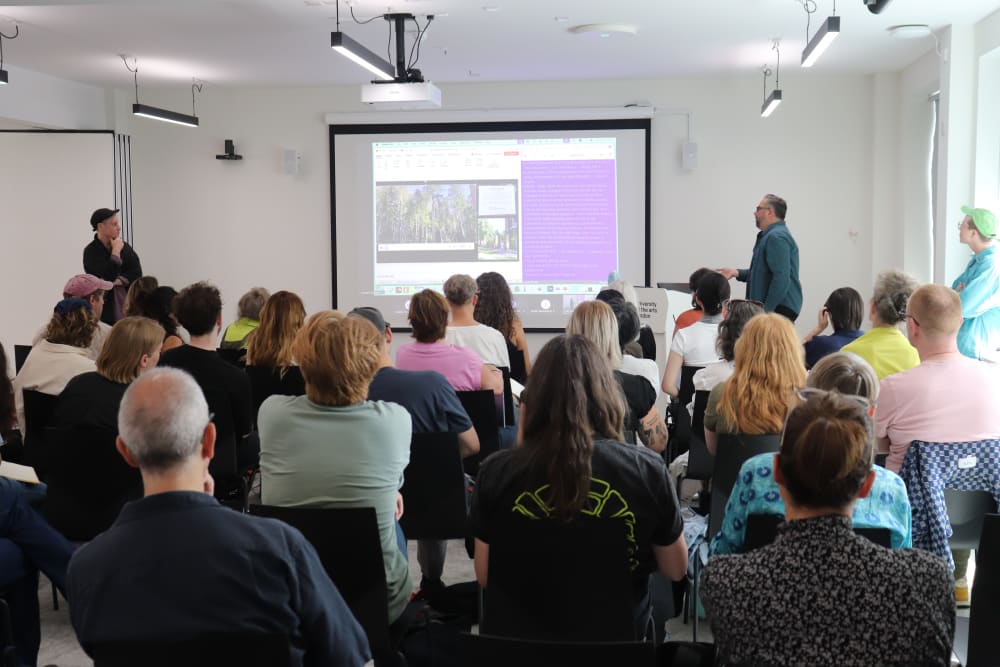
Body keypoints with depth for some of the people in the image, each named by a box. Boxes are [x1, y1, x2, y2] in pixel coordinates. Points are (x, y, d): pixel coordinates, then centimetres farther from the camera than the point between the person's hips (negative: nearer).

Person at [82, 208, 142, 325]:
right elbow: (110, 276, -18)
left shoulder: (124, 246, 8)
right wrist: (116, 251, -10)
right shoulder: (91, 251, -6)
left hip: (126, 301, 4)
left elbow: (137, 273, 2)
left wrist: (117, 281, -12)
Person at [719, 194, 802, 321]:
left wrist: (767, 310, -23)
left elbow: (781, 278, -24)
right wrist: (737, 273, 12)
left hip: (779, 309, -10)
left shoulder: (777, 237, -15)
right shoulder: (770, 235, 20)